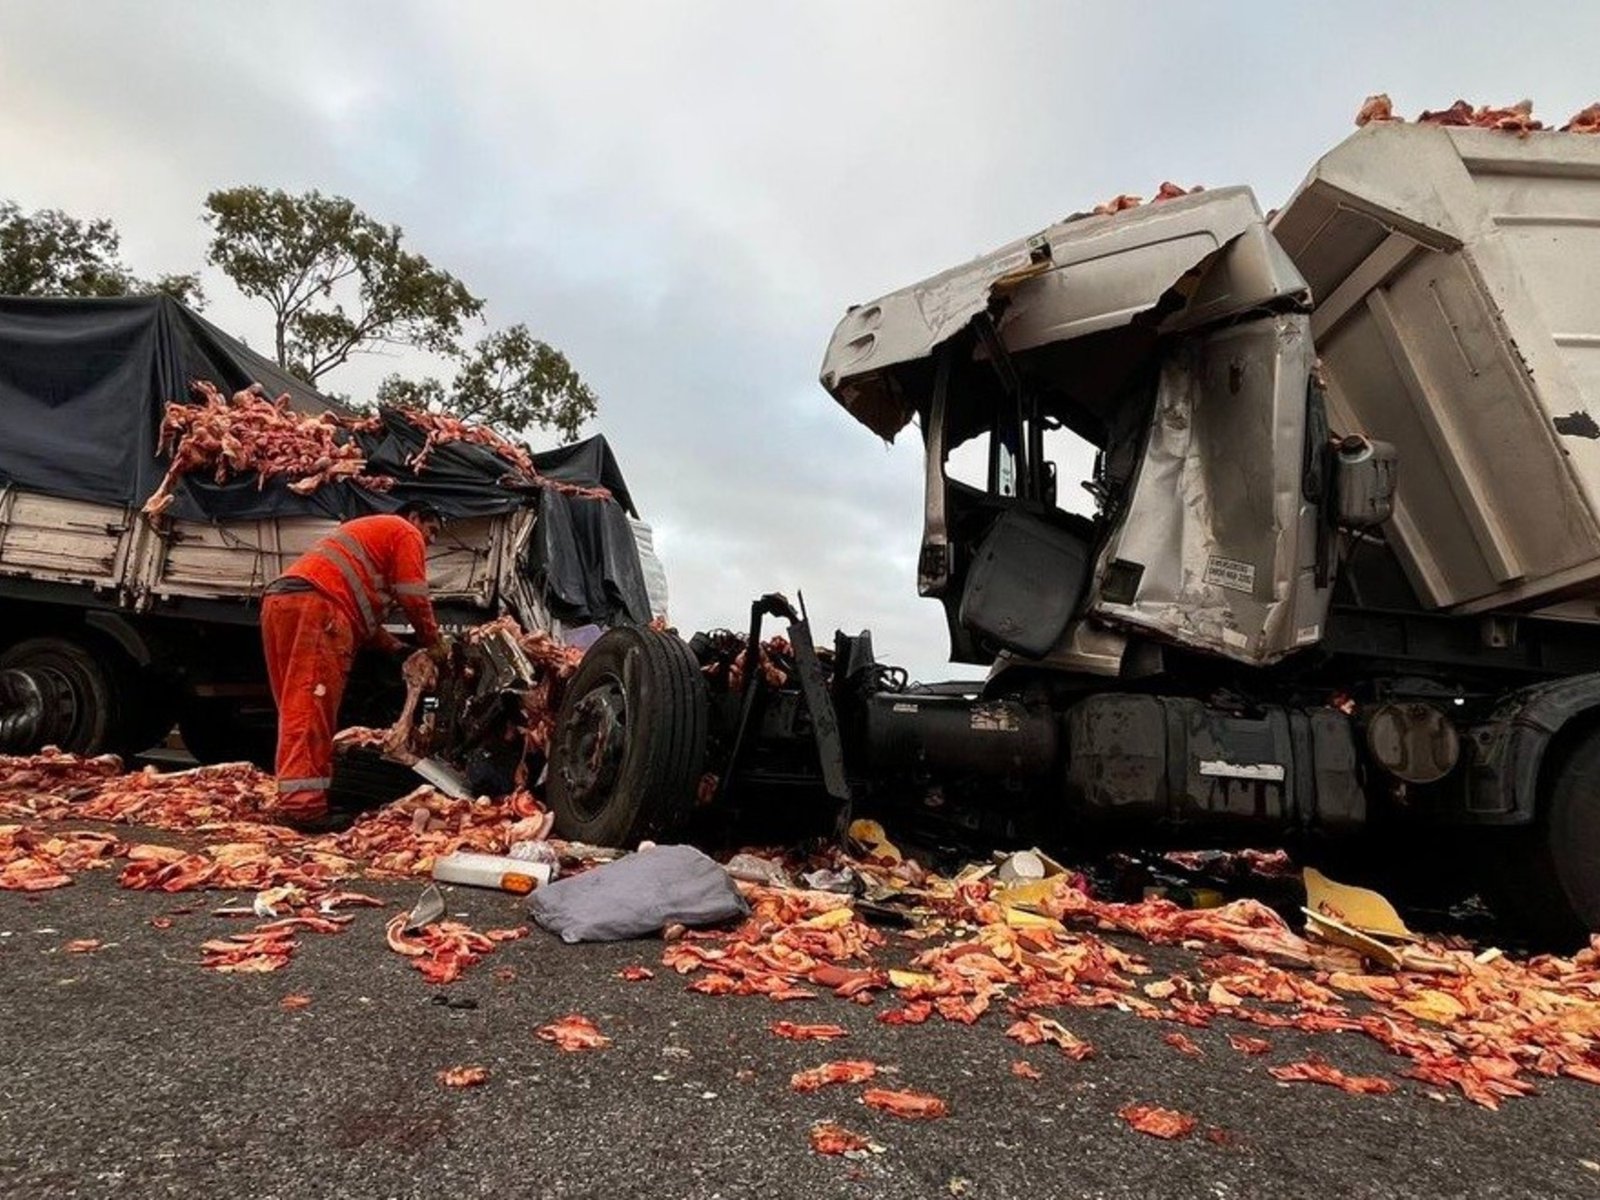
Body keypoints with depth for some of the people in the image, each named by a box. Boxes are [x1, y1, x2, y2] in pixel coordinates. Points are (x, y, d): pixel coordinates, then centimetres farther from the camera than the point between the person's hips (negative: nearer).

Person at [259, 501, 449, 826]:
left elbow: (362, 606, 36)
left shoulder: (368, 531, 40)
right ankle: (302, 802, -22)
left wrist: (397, 647, 30)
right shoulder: (405, 533, 13)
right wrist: (434, 643, 16)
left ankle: (295, 795, 12)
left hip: (279, 600, 10)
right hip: (315, 605, -10)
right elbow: (414, 599, 3)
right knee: (312, 704, -16)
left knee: (298, 705, 10)